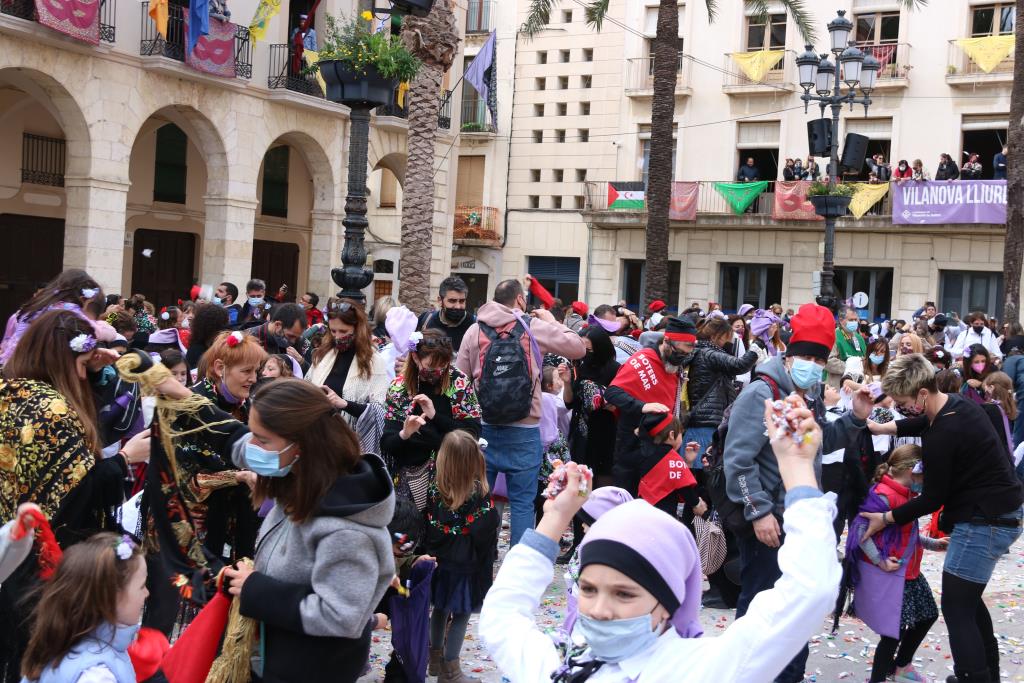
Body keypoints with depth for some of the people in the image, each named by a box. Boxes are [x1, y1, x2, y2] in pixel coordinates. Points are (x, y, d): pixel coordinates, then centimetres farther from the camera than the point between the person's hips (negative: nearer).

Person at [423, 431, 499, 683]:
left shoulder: (434, 489, -9)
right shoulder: (478, 493, -20)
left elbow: (429, 526, -4)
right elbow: (488, 529, -18)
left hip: (439, 559, 5)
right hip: (466, 564, -5)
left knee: (440, 608, 21)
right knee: (461, 614, 6)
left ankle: (436, 658, 38)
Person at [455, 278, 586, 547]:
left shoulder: (474, 330, 3)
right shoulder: (535, 327, -4)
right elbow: (578, 348, 2)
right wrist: (552, 322, 15)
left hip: (482, 427, 3)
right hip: (523, 431, -3)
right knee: (522, 502, 4)